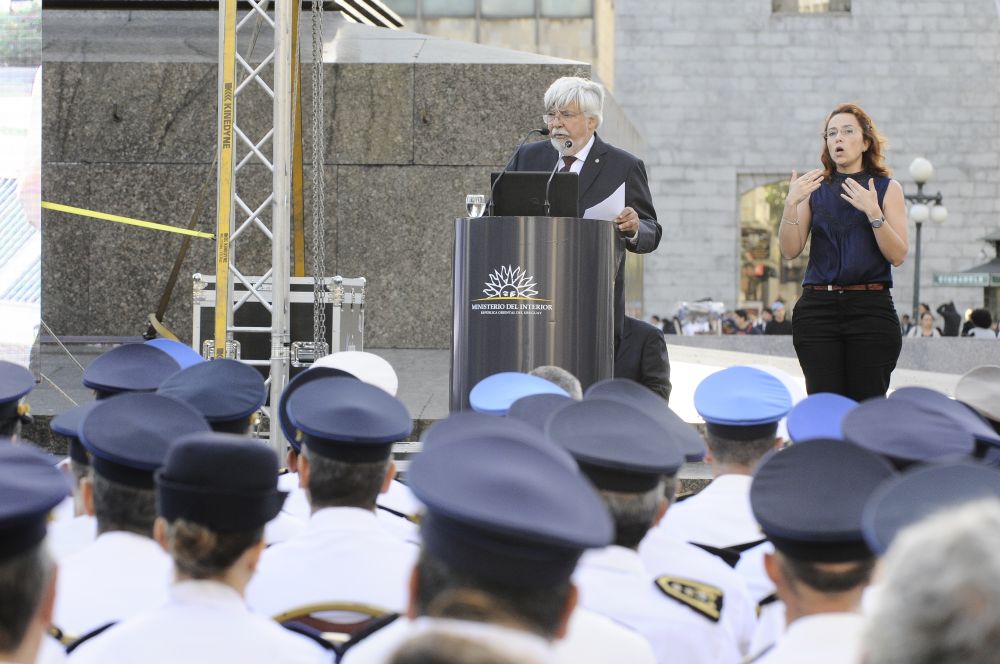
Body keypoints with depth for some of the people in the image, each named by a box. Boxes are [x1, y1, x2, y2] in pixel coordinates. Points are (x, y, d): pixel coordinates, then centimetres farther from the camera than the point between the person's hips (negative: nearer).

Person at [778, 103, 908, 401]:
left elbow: (898, 255, -2)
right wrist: (791, 204, -8)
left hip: (870, 309, -1)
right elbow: (790, 250, 5)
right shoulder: (814, 188, 13)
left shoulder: (887, 188, 7)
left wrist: (873, 212, -15)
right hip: (817, 308, 2)